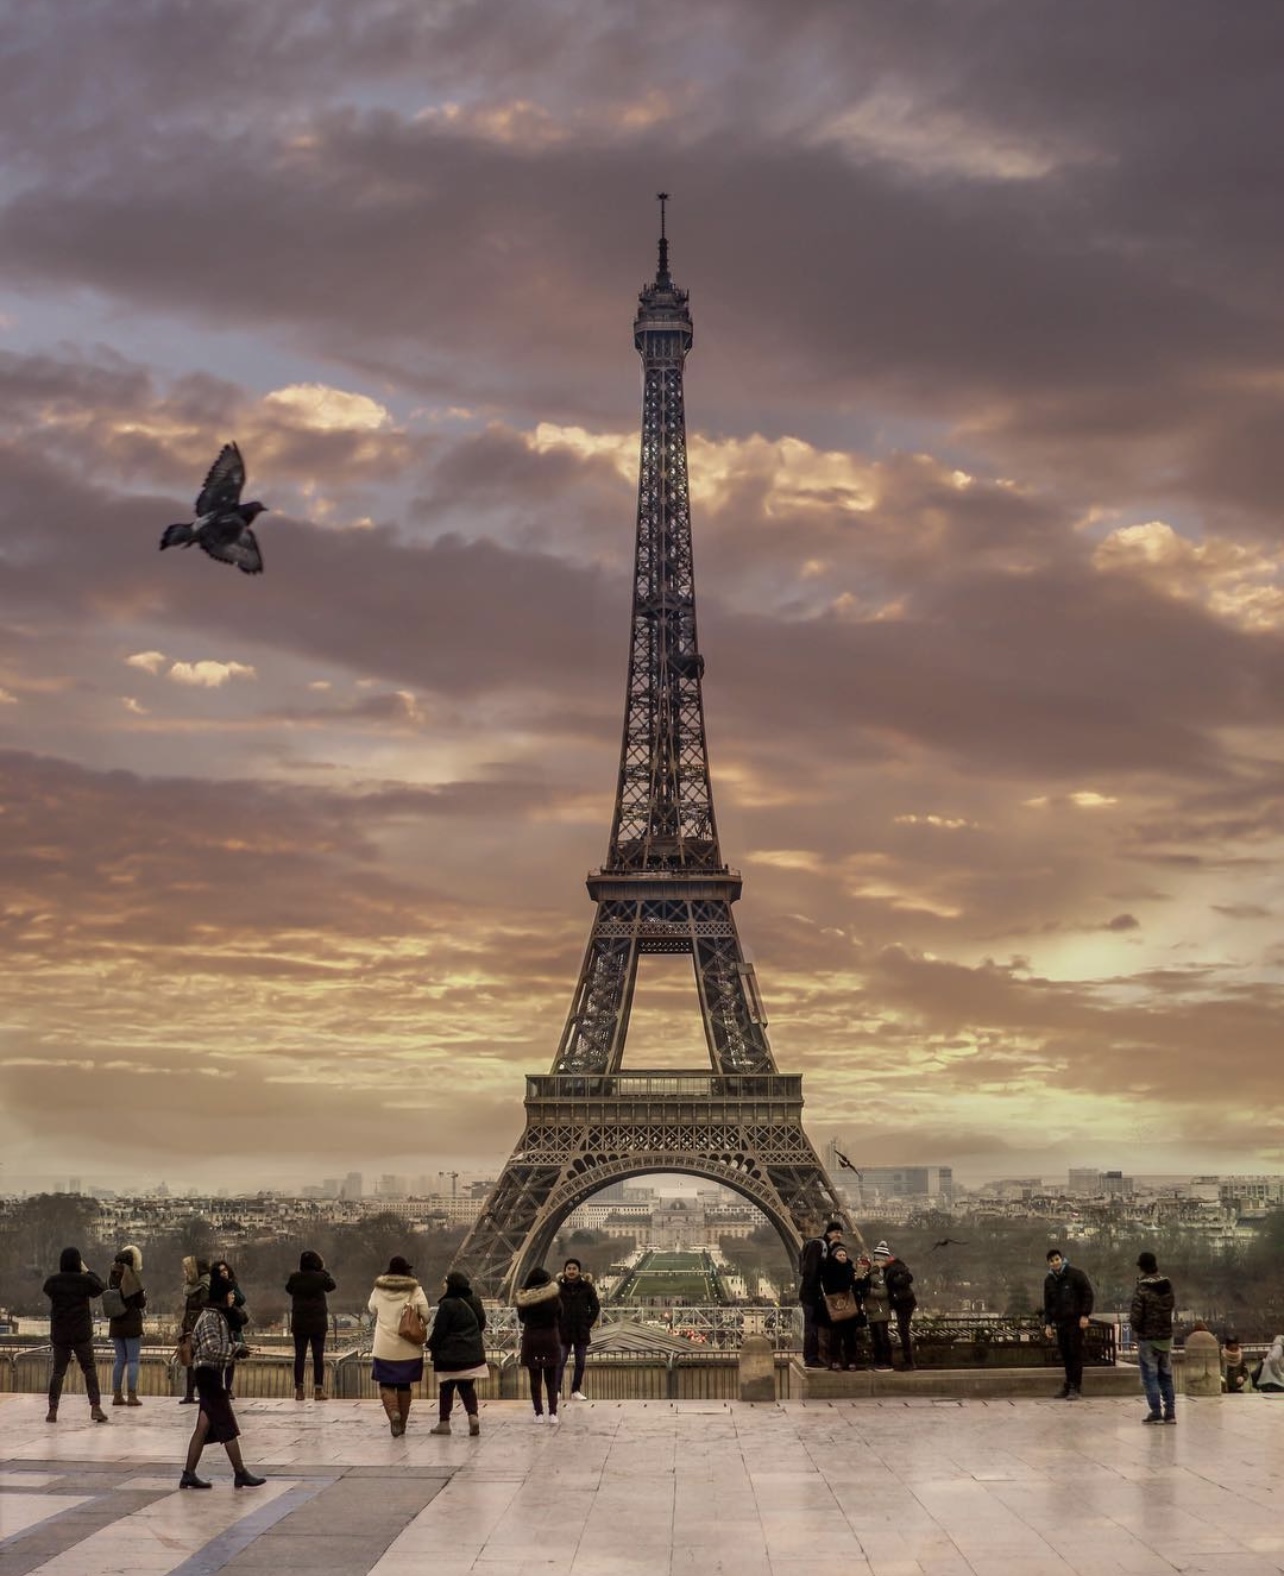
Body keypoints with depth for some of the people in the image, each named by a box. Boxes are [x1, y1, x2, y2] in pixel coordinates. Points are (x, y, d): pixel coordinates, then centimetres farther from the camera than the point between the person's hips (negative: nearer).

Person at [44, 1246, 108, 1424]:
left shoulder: (52, 1282, -4)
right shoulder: (85, 1280, -10)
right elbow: (99, 1289, 9)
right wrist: (87, 1272, 18)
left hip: (59, 1334, 2)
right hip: (82, 1333, -2)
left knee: (58, 1371, 11)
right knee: (89, 1369, 7)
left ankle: (52, 1410, 4)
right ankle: (95, 1407, -3)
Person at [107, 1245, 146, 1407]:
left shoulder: (113, 1277, 3)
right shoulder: (132, 1277, -13)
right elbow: (141, 1303, -9)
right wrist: (144, 1296, 10)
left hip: (115, 1324, 5)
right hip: (132, 1323, -5)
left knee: (120, 1360, 14)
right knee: (133, 1360, 1)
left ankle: (117, 1395, 13)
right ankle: (132, 1396, -2)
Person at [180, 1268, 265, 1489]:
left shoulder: (221, 1315, 13)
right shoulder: (211, 1317, -15)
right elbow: (213, 1349, -22)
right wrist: (236, 1346, -11)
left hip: (215, 1375, 10)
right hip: (210, 1374, -10)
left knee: (203, 1427, 9)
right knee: (228, 1428, -3)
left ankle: (189, 1474, 11)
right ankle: (240, 1474, 3)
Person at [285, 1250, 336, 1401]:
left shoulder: (295, 1278, -6)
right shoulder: (320, 1277, -10)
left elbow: (288, 1289, 14)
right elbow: (331, 1285, 11)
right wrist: (324, 1270, 18)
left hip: (299, 1322, 2)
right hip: (318, 1322, -2)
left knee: (299, 1355, 6)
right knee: (318, 1356, 4)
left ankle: (299, 1390, 5)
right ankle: (318, 1390, 3)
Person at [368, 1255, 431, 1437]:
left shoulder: (379, 1290, -1)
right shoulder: (415, 1290, -6)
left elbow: (372, 1308, 16)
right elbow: (426, 1314, -11)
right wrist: (422, 1324, 10)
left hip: (384, 1348, 0)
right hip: (408, 1348, 0)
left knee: (386, 1385, 7)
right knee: (404, 1385, 15)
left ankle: (393, 1412, -20)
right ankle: (402, 1424, 19)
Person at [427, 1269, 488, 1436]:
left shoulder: (447, 1305, -16)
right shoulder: (474, 1301, 5)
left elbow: (439, 1330, -13)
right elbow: (482, 1324, 15)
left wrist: (431, 1345, 3)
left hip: (450, 1355, -6)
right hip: (473, 1353, 6)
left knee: (446, 1388, 7)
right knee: (467, 1387, 11)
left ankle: (444, 1422, 11)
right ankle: (473, 1415, -8)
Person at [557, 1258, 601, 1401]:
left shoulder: (586, 1287, 0)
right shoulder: (559, 1286, -1)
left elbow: (596, 1307, 6)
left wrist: (588, 1324, -1)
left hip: (582, 1331, 1)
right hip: (563, 1331, -1)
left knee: (580, 1363, 6)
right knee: (560, 1362, -8)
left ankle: (576, 1391, 14)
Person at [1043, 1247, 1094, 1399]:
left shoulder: (1076, 1275, -4)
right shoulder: (1049, 1280, 12)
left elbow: (1088, 1294, -5)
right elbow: (1047, 1304, 17)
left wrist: (1085, 1315, -12)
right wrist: (1047, 1324, 10)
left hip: (1075, 1321, -5)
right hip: (1060, 1321, 5)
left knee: (1075, 1352, -6)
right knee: (1065, 1353, 5)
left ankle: (1075, 1387, -4)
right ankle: (1069, 1384, 14)